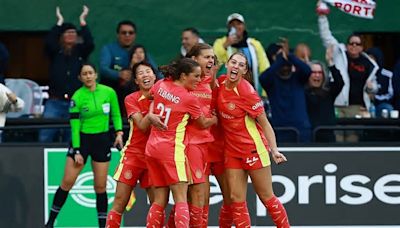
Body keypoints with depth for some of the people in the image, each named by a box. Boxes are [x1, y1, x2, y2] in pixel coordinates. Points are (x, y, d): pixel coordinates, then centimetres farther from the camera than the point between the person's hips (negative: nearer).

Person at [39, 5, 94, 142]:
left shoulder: (81, 52, 10)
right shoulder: (55, 52, 8)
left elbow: (89, 44, -10)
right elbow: (49, 42, -12)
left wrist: (82, 21, -7)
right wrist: (60, 22, -7)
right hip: (55, 102, 0)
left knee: (71, 137, 1)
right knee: (45, 136, -8)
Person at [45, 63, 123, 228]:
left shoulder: (109, 92, -2)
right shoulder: (77, 97, -8)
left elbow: (116, 114, 10)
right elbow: (75, 126, -7)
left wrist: (119, 132, -6)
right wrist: (77, 151, -10)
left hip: (102, 140, 1)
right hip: (82, 139, -1)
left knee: (100, 186, 0)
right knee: (67, 182, -3)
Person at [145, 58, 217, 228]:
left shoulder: (161, 85, 4)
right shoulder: (189, 99, -12)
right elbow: (203, 124, 4)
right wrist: (216, 119, 23)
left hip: (152, 147, 7)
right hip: (172, 149, -7)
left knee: (160, 200, 8)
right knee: (181, 200, -10)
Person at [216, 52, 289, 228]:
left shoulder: (247, 91, -16)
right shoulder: (220, 84, 0)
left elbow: (265, 123, -12)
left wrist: (274, 150, -18)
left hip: (253, 148, -5)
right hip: (231, 150, 5)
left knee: (266, 196, 2)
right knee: (236, 199, 0)